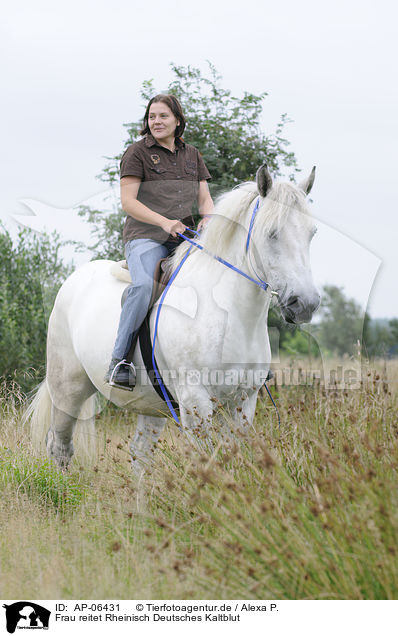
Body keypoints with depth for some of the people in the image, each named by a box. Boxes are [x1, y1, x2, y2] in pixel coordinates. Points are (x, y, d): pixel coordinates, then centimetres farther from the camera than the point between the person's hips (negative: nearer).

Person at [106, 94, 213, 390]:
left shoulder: (192, 155, 17)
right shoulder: (137, 152, 2)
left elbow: (205, 198, 14)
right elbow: (128, 201, -7)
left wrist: (208, 218, -11)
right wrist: (164, 221, -21)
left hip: (183, 239, 5)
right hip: (145, 237, -5)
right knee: (144, 284, -34)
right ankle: (119, 360, -27)